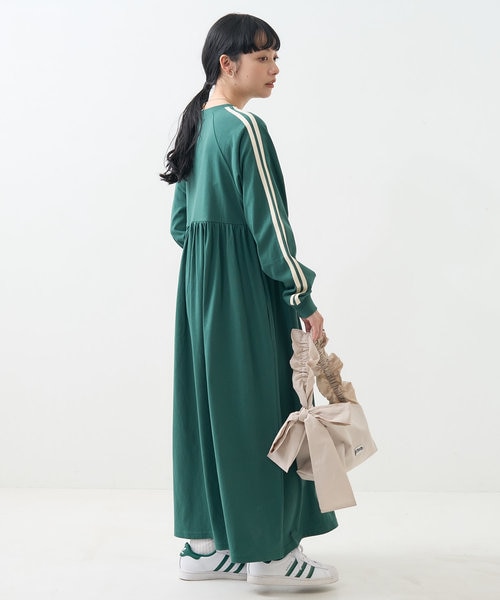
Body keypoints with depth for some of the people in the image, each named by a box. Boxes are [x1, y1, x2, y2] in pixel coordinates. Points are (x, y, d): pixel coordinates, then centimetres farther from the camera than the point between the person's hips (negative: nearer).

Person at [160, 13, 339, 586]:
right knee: (259, 407, -1)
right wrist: (302, 298, -13)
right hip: (246, 292, -9)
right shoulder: (244, 127, -14)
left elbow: (180, 224, 16)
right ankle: (268, 552, 9)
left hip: (199, 285, 9)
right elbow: (267, 221, -18)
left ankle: (205, 544, 20)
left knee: (208, 406, 12)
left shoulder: (196, 126, 13)